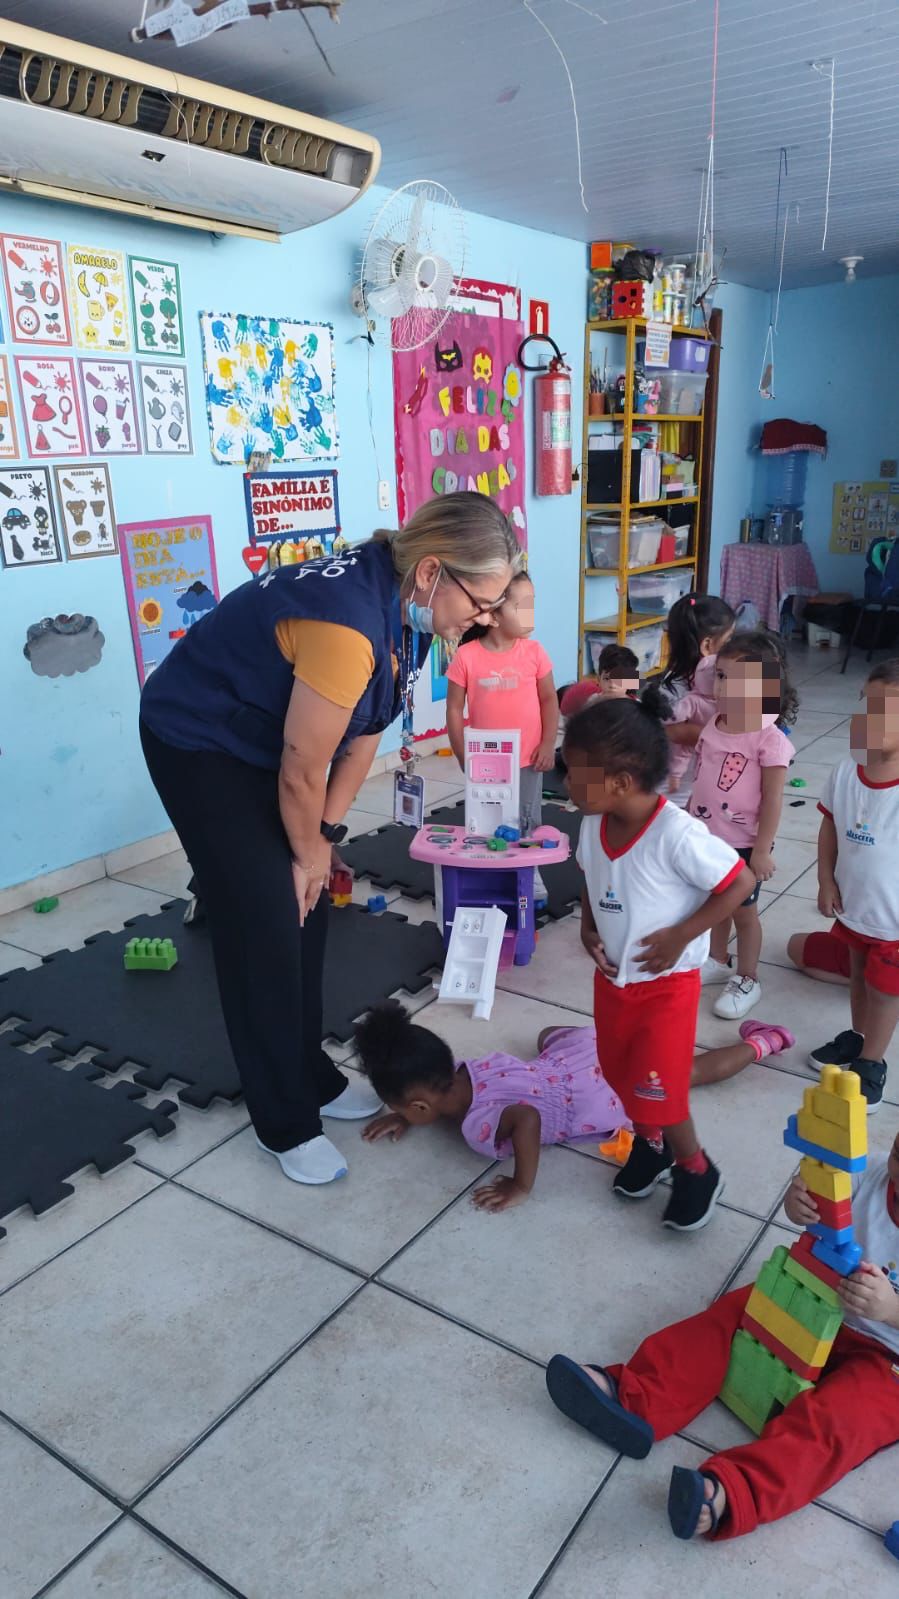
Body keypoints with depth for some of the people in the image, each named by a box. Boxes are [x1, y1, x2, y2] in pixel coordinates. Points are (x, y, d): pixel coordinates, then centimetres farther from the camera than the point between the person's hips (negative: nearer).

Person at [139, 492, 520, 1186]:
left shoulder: (407, 607, -8)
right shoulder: (347, 623, -36)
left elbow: (363, 736, -1)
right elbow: (302, 772, -26)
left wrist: (323, 841, -2)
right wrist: (310, 850, -8)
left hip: (266, 743, 8)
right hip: (199, 742, -8)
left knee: (306, 911, 12)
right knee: (265, 930, -5)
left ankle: (312, 1076, 30)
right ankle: (286, 1123, 12)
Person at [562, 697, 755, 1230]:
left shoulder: (676, 834, -30)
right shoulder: (594, 823, -9)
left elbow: (741, 882, -22)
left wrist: (680, 936, -23)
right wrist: (588, 927, -6)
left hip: (666, 984, -6)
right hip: (612, 979, 7)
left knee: (657, 1090, 1)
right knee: (621, 1074, 20)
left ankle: (696, 1170, 29)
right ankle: (651, 1143, 48)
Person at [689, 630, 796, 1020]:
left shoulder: (769, 739, -22)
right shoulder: (713, 726, -2)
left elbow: (772, 799, -18)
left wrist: (762, 850, -17)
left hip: (743, 845, -6)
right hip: (707, 838, 6)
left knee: (743, 911, 11)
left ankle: (746, 980, 29)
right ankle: (718, 962, 43)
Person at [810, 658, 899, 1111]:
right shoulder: (846, 773, -11)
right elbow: (830, 827, 3)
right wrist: (826, 880, -1)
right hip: (852, 904, 5)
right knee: (858, 976, 27)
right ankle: (856, 1037, 50)